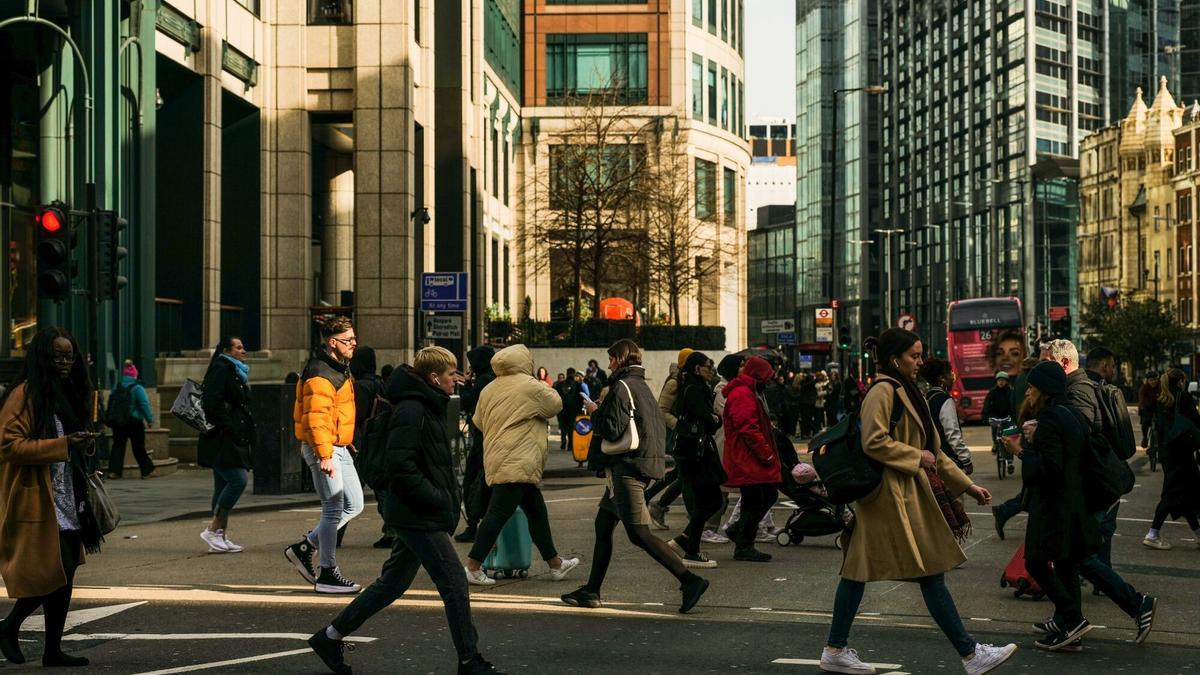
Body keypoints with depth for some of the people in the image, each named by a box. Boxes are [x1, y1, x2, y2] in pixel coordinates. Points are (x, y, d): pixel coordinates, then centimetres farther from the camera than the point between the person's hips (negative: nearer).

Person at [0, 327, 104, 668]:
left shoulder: (69, 393, 16)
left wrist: (85, 444, 6)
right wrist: (61, 445, -24)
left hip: (69, 501, 9)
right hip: (38, 500, -9)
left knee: (65, 574, 8)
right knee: (51, 572, -10)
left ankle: (53, 650, 16)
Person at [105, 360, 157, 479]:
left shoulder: (116, 387, 7)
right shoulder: (137, 388, -9)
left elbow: (110, 405, 11)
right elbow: (145, 405, -14)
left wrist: (110, 420, 16)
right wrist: (150, 419, -10)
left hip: (117, 422, 4)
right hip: (134, 423, -4)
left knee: (118, 446, 7)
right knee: (139, 447, 3)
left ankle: (113, 471, -4)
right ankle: (147, 471, 9)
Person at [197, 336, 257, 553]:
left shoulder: (236, 372, 20)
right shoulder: (221, 370, -10)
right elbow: (212, 403, -20)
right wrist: (229, 428, -19)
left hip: (232, 441, 10)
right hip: (222, 441, -10)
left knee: (224, 485, 8)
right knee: (238, 479, -17)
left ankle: (221, 536, 9)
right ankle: (212, 529, -11)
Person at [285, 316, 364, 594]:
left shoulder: (340, 369, 15)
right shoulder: (320, 375, -18)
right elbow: (317, 418, -25)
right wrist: (324, 455, -29)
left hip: (340, 448, 10)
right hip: (323, 449, -10)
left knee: (354, 504, 13)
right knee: (334, 509, -5)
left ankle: (304, 547, 20)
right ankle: (328, 574, 3)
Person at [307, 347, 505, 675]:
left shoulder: (428, 408, 15)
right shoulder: (411, 411, -17)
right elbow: (400, 467, -24)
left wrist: (447, 495, 11)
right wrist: (437, 498, -20)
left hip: (416, 515, 10)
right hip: (418, 517, -10)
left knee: (392, 583, 15)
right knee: (455, 584, -5)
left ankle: (331, 636, 23)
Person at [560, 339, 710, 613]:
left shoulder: (621, 387, -13)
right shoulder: (641, 386, 16)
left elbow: (612, 430, -20)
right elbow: (660, 426, 20)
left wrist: (595, 413, -1)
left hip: (628, 466, -10)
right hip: (635, 465, 10)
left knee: (639, 533, -10)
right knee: (603, 524, 14)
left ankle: (689, 580, -15)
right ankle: (591, 591, 18)